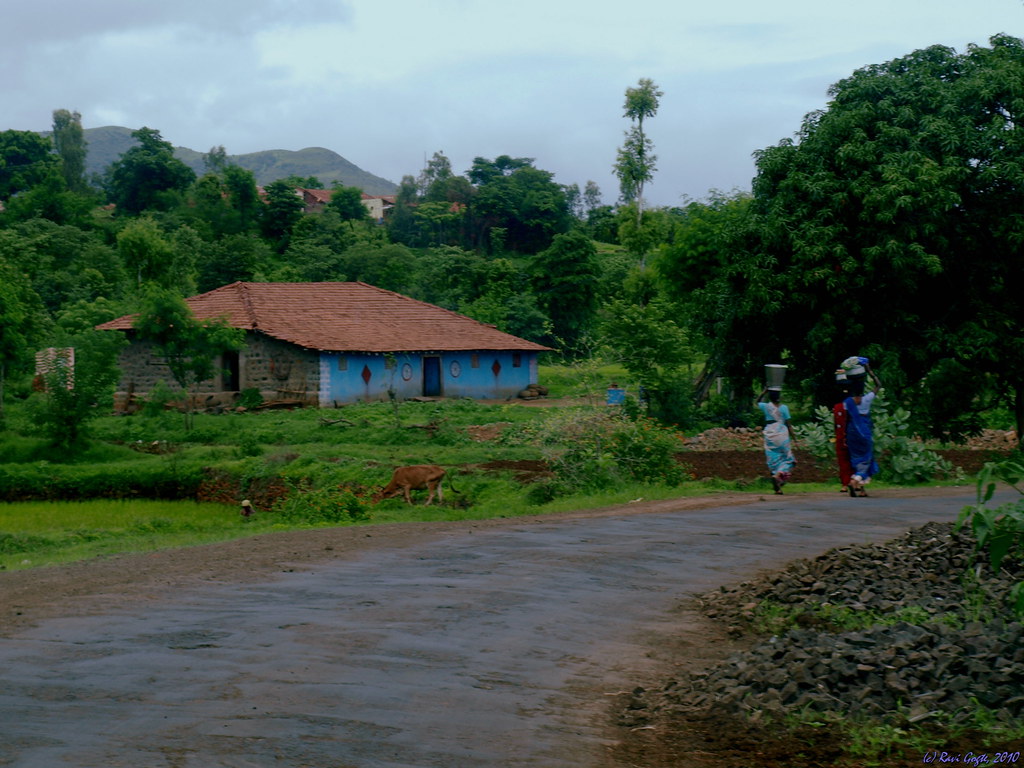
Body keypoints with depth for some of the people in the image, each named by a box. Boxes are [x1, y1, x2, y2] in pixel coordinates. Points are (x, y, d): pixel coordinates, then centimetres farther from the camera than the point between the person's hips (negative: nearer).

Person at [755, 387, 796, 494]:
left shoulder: (766, 407, 1)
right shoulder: (783, 408, -5)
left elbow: (757, 402, 23)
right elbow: (788, 423, -2)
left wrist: (764, 392, 16)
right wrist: (792, 436, 6)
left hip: (769, 436, 3)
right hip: (782, 435, -3)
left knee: (773, 460, 7)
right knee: (787, 459, 7)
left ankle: (777, 489, 1)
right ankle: (778, 475, -23)